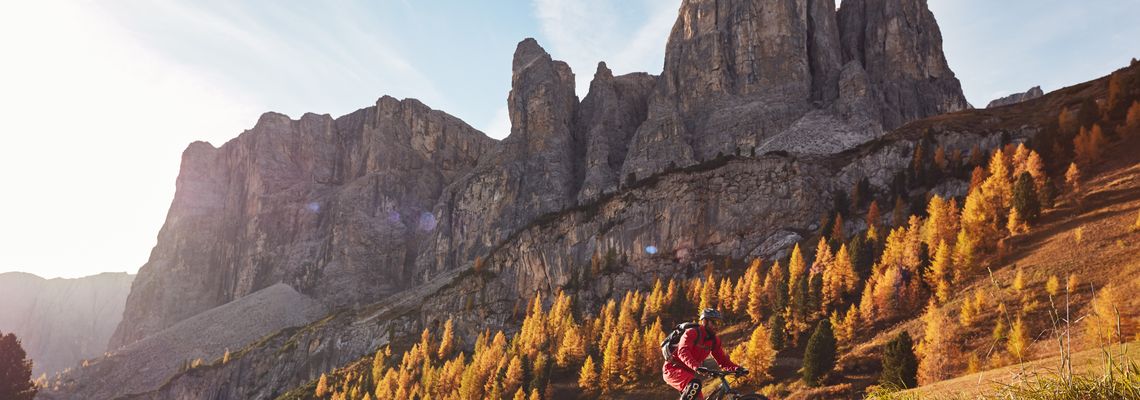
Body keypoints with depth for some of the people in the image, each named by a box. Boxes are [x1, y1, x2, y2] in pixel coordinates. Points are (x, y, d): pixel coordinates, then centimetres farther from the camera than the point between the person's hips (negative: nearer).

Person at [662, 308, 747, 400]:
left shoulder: (714, 341, 3)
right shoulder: (692, 333, -19)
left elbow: (722, 360, 1)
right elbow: (683, 352, -34)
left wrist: (736, 368, -19)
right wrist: (696, 367, -51)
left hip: (688, 372, 8)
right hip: (673, 369, -8)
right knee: (695, 384, -34)